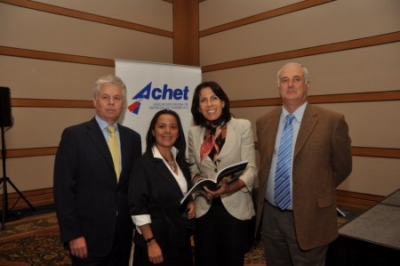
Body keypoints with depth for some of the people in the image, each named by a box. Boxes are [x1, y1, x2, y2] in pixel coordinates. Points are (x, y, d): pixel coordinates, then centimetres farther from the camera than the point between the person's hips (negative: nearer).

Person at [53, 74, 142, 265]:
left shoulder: (132, 138, 5)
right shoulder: (74, 135, -8)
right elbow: (63, 189, -10)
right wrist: (72, 234, -12)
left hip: (123, 234, 4)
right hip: (89, 235, -4)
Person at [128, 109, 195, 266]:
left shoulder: (180, 160, 4)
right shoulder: (144, 164, -16)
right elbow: (138, 208, -17)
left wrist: (191, 202, -1)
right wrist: (151, 243, -18)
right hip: (157, 240, -6)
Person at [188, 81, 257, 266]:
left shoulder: (242, 126, -6)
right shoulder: (194, 132, 4)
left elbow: (251, 169, -10)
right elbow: (192, 168, 9)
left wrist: (230, 188, -27)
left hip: (235, 207, -2)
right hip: (204, 208, 2)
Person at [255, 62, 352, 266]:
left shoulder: (332, 121, -10)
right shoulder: (264, 122, 3)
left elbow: (341, 168, 0)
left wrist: (315, 194, 3)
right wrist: (266, 194, 8)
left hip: (308, 218, -3)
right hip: (270, 215, 4)